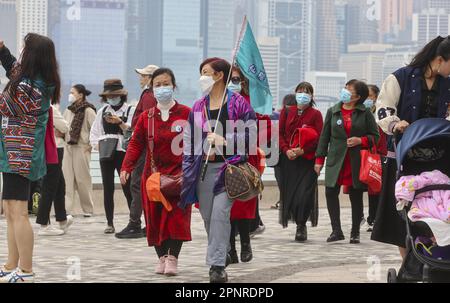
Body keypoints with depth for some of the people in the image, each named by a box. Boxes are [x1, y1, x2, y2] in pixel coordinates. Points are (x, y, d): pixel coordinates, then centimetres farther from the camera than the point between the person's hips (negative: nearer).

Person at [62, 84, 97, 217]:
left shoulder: (88, 111, -8)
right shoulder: (68, 110, 13)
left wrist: (91, 145, -12)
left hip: (82, 148, -6)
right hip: (68, 147, 6)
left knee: (83, 179, 0)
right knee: (67, 178, -1)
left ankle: (88, 209, 11)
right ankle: (66, 208, -2)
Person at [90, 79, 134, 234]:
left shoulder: (130, 110, 3)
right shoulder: (102, 111, 14)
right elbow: (94, 132, 17)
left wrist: (120, 122, -22)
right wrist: (98, 145, 2)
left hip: (123, 153, -3)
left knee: (127, 188, -5)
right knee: (108, 189, 2)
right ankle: (110, 223, 5)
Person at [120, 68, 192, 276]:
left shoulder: (186, 114, 1)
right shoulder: (146, 117, 8)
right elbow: (136, 144, 4)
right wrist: (126, 167, -8)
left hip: (179, 173, -3)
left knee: (177, 216, -9)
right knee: (155, 217, 3)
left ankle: (173, 258, -2)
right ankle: (161, 256, 14)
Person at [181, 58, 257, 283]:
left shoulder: (238, 103, 0)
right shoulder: (198, 108, 16)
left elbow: (251, 134, -3)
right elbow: (189, 141, 16)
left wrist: (224, 141, -12)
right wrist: (187, 171, 10)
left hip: (227, 167, -5)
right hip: (203, 169, 5)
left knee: (220, 213, -16)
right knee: (208, 216, 4)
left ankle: (217, 265, -16)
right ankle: (219, 263, 15)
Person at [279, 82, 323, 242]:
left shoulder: (315, 114, 2)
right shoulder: (287, 112, 11)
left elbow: (319, 138, -4)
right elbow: (280, 133, 7)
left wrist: (303, 150, -16)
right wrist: (286, 150, -9)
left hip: (307, 159, -3)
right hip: (288, 159, 3)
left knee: (304, 194, -12)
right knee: (289, 192, 1)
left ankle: (301, 226, 2)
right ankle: (301, 225, 18)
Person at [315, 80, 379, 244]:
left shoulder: (365, 113, 2)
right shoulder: (333, 111, 9)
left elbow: (375, 136, 5)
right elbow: (324, 136, 11)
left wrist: (361, 140, -14)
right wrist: (319, 159, 7)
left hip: (357, 161, -2)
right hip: (336, 159, 2)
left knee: (356, 196, 4)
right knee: (331, 193, -7)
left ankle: (355, 233, 15)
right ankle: (336, 231, 3)